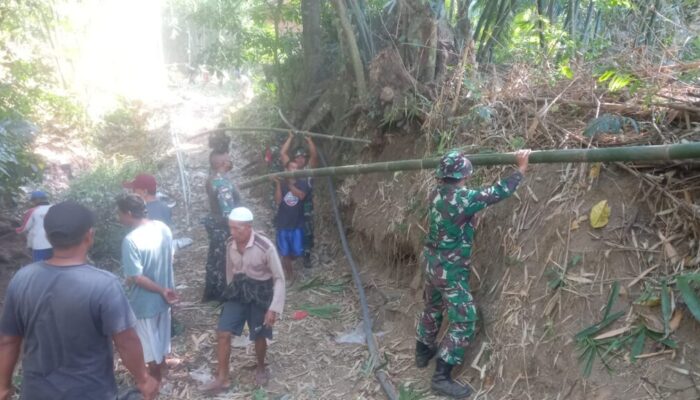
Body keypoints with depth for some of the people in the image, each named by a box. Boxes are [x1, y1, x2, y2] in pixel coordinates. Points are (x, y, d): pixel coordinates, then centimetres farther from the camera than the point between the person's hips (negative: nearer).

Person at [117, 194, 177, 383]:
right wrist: (164, 290, 14)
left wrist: (161, 290, -15)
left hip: (145, 300, -6)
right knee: (160, 334, 26)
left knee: (149, 340, 15)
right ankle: (161, 366, 47)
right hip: (163, 295, 6)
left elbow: (136, 278, -26)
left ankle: (154, 379, 33)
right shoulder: (163, 228, -6)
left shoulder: (131, 240, -28)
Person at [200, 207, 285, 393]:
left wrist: (274, 308, -20)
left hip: (260, 294, -4)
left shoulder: (265, 247, -23)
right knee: (222, 333, -3)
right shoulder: (231, 244, -7)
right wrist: (231, 291, 19)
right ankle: (222, 378, 12)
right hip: (237, 292, 4)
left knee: (259, 337, 10)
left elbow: (279, 278, -18)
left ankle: (260, 368, 39)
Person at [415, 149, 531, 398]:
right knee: (464, 322, 0)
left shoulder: (437, 194, 0)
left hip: (433, 264, 9)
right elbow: (498, 193, -18)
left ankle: (423, 353, 45)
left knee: (433, 309, 27)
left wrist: (447, 166, 40)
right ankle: (442, 377, 2)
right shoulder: (463, 199, -23)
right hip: (452, 271, -9)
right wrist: (521, 169, -8)